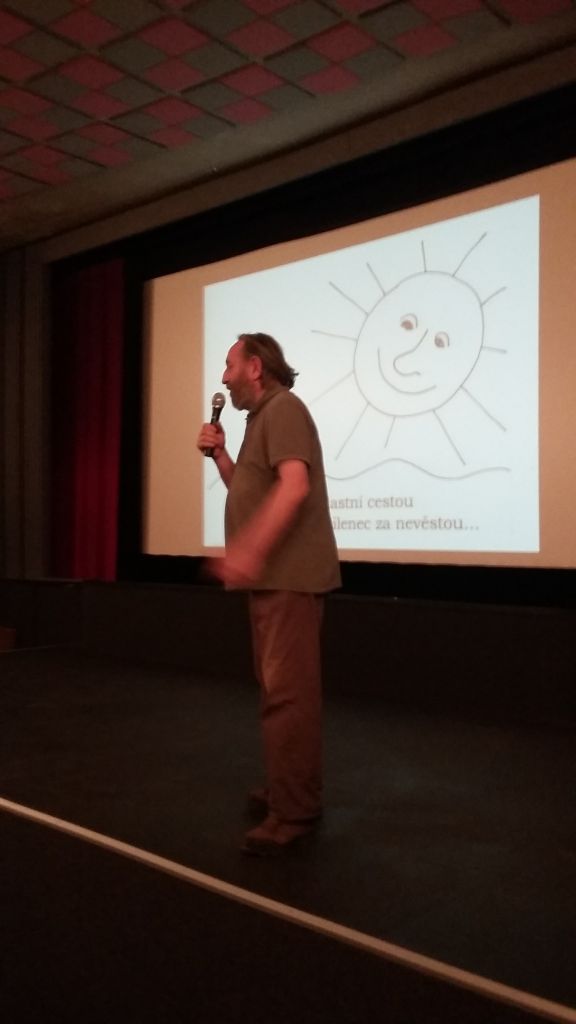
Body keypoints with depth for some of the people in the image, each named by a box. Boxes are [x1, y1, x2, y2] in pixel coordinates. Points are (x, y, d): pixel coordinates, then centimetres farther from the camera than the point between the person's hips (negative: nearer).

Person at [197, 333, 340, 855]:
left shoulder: (283, 408, -10)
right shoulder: (263, 417, 21)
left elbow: (293, 486, -24)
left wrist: (248, 550, -30)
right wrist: (219, 453, 11)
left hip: (289, 576, -11)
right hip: (274, 576, 11)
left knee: (287, 691, -10)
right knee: (281, 688, 15)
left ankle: (293, 812, -5)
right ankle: (292, 791, 26)